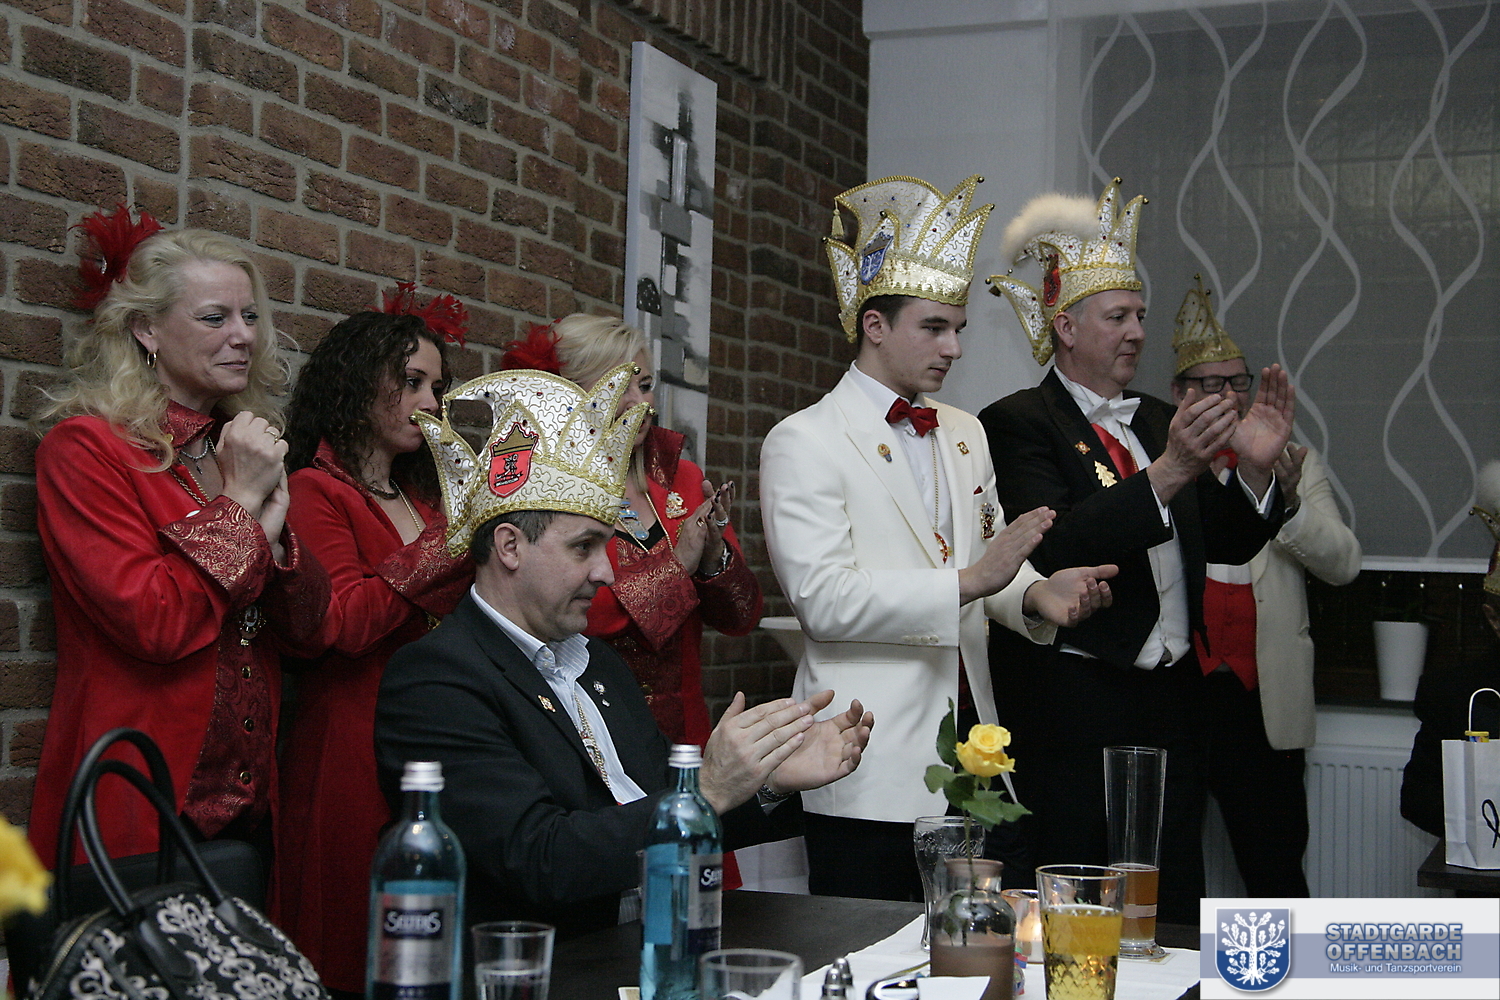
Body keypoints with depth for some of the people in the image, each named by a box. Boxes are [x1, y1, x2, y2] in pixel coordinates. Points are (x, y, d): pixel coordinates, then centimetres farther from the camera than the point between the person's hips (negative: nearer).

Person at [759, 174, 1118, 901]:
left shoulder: (965, 435, 18)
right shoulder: (803, 443, -5)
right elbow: (822, 598, -16)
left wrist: (1036, 594, -4)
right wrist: (969, 582, -21)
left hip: (965, 740, 6)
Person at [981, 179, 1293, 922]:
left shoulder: (1160, 421, 16)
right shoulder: (1018, 424, -6)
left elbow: (1224, 544, 15)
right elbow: (1054, 547, -20)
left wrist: (1255, 470, -4)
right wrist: (1168, 471, -26)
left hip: (1170, 698, 7)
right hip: (1073, 706, -7)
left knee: (1175, 916, 11)